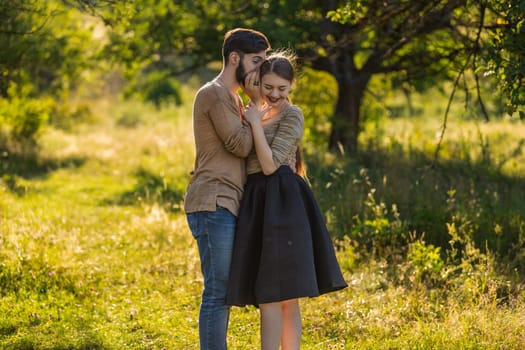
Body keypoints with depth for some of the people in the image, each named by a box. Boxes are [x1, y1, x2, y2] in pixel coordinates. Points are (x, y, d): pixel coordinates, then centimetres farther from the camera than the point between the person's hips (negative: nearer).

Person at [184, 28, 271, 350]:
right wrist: (255, 105, -5)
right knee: (217, 291, -9)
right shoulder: (215, 95, -10)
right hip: (213, 205, -10)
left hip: (225, 206, 10)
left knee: (223, 291, 10)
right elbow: (241, 145, -13)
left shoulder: (232, 97, 22)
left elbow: (244, 146, 18)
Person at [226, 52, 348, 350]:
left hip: (280, 203, -9)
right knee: (284, 297, 9)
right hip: (262, 202, 9)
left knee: (272, 295, -10)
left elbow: (269, 165, -14)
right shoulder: (262, 113, 19)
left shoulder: (291, 115, -7)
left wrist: (255, 123, -10)